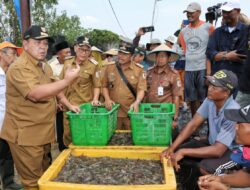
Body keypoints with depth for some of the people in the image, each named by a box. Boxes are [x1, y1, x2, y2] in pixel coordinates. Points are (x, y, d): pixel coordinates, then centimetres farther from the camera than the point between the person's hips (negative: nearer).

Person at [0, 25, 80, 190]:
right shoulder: (19, 67, -19)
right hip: (26, 134, -9)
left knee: (45, 176, 22)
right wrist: (67, 81, -31)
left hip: (44, 132, 9)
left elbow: (53, 88, 25)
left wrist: (69, 105, 14)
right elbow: (36, 93, -32)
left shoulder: (45, 66, 12)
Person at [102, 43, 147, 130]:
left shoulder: (139, 69, -3)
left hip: (131, 111, -2)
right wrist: (107, 99, -5)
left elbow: (141, 89, -7)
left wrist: (136, 103, -24)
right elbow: (105, 86, 11)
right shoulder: (110, 68, 5)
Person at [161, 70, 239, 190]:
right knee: (177, 150, -9)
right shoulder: (210, 100, -11)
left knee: (205, 168, -33)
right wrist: (172, 148, -16)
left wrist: (183, 152, -32)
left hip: (231, 151, -6)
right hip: (212, 144, 6)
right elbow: (193, 124, -8)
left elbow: (218, 151, -33)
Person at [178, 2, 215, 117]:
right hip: (188, 69, 5)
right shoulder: (183, 31, 11)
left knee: (204, 98, -1)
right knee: (192, 98, 12)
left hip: (203, 68, -5)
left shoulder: (208, 27, -2)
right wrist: (190, 58, 11)